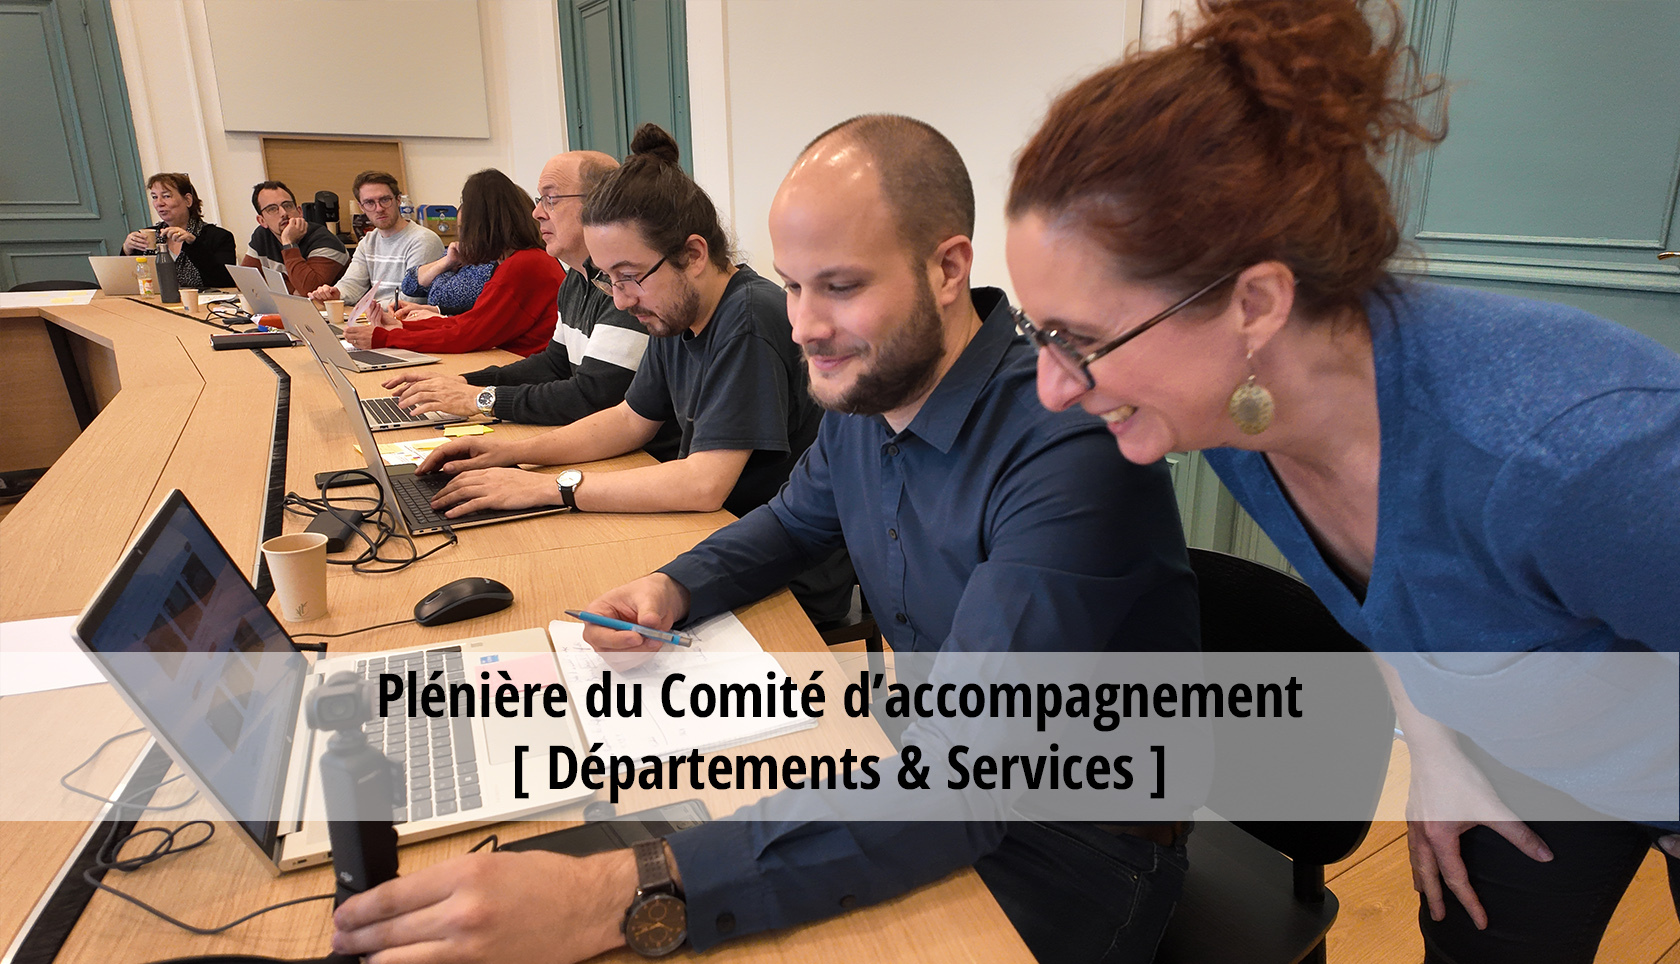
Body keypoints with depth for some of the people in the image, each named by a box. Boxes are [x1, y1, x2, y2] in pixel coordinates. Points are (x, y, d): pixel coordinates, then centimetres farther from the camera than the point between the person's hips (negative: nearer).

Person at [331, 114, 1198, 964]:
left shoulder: (1070, 449, -30)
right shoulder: (865, 387, -4)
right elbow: (793, 521, 15)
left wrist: (627, 893, -41)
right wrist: (674, 589, -5)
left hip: (1075, 843, -5)